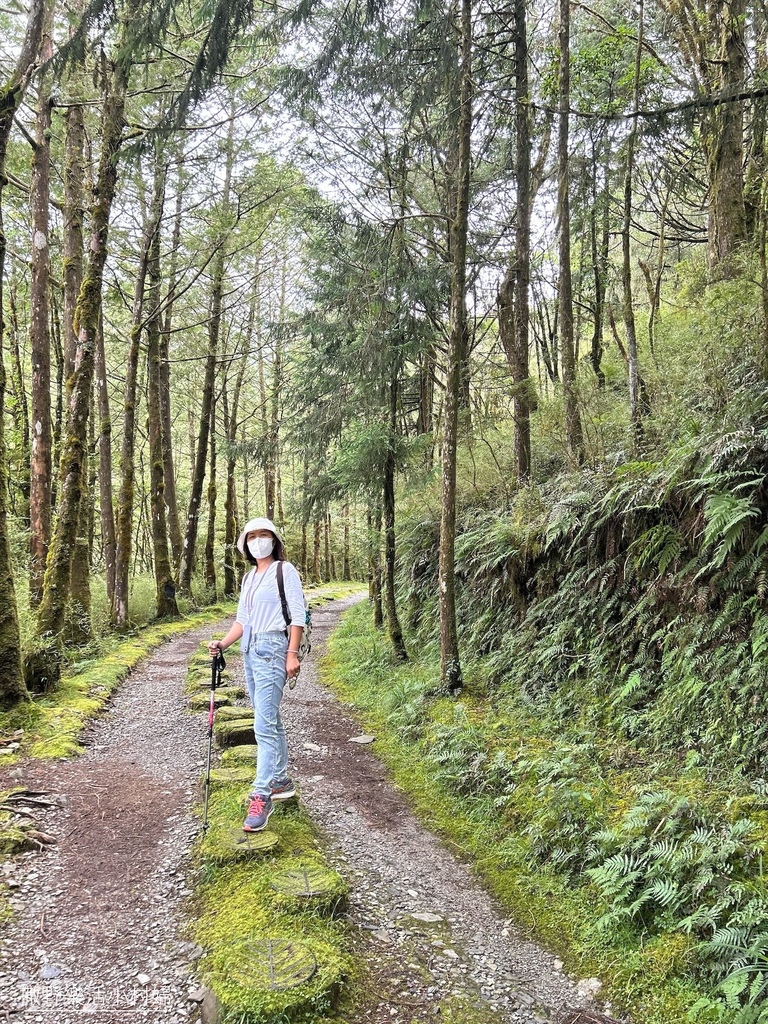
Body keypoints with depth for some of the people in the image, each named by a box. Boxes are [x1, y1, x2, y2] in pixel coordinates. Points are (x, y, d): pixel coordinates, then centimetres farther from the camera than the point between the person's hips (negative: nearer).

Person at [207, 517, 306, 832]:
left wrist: (292, 653, -15)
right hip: (249, 651, 8)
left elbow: (297, 615, -10)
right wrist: (222, 644, 3)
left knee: (264, 724, -12)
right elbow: (242, 619, 17)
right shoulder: (249, 577, 17)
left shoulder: (285, 571, -5)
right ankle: (281, 781, 26)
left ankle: (261, 796, -9)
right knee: (270, 719, 15)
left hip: (272, 649, -8)